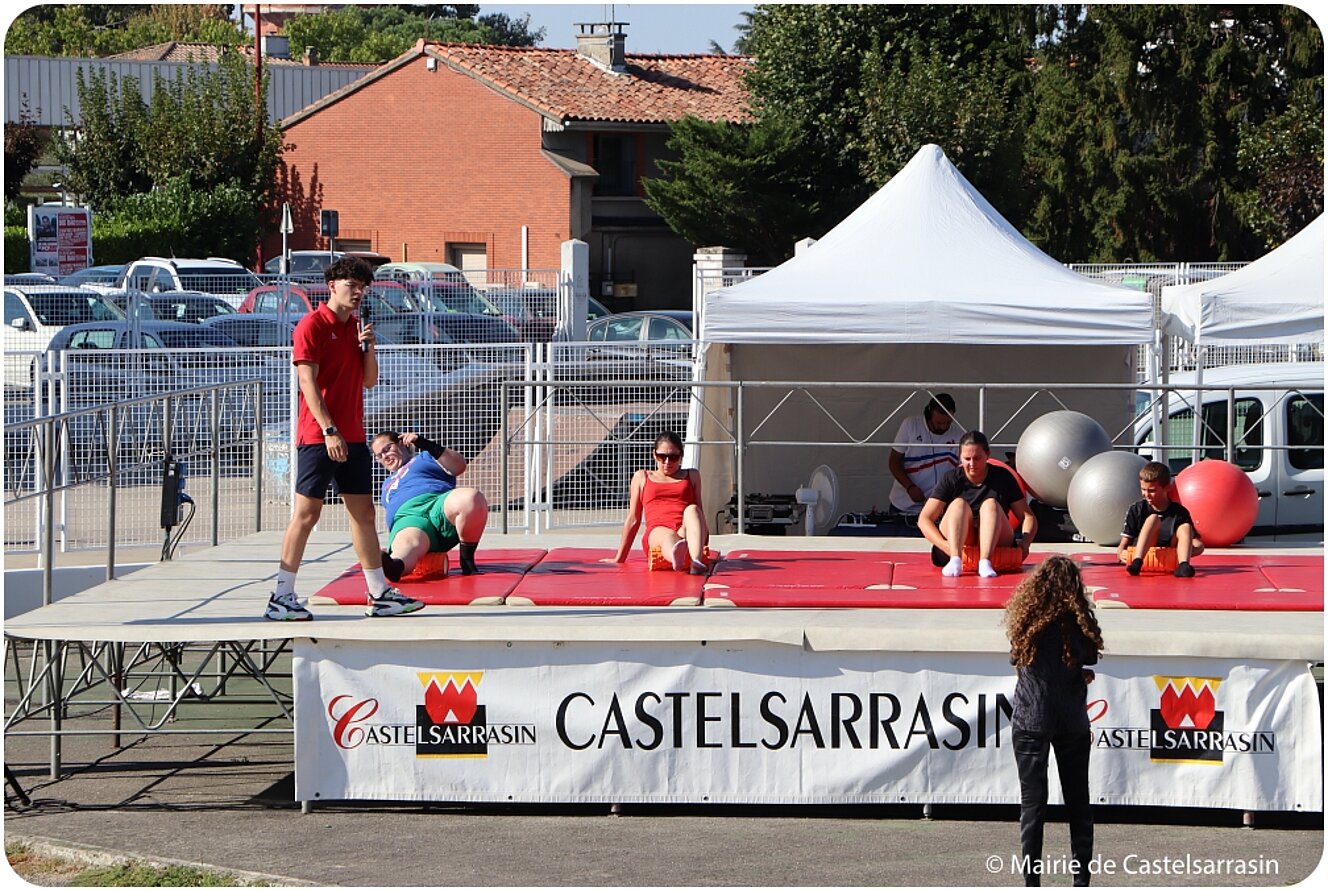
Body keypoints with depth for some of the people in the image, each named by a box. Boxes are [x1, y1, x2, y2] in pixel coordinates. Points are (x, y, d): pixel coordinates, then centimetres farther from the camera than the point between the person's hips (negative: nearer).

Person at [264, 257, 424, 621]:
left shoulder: (356, 327, 16)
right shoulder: (312, 325, -8)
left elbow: (369, 381, 18)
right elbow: (309, 383, -14)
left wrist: (369, 347, 0)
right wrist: (329, 430, -20)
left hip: (352, 436, 8)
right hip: (318, 436, -8)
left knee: (364, 512, 8)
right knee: (306, 513, -7)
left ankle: (379, 594, 12)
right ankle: (281, 597, -3)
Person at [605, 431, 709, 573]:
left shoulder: (692, 476, 28)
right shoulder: (642, 477, 25)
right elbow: (633, 519, 25)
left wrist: (704, 534, 10)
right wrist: (619, 558, 23)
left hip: (686, 534, 1)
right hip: (656, 533, -1)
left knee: (692, 509, -34)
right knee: (667, 536, -40)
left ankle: (696, 562, -60)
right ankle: (677, 558, -80)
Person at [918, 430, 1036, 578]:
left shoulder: (1002, 477, 7)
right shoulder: (951, 479, 4)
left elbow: (1028, 517, 5)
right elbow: (924, 519, -4)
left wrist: (1025, 542, -17)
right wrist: (945, 545, -22)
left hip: (995, 545, 0)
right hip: (955, 544, 0)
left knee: (991, 504, -24)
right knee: (959, 504, -24)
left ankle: (985, 562, -46)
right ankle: (955, 560, -48)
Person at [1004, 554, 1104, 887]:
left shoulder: (1027, 623, -7)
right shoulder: (1080, 623, -6)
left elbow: (1016, 661, 4)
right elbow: (1089, 665, 0)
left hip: (1030, 721, -1)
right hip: (1072, 721, 1)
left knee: (1032, 802, 3)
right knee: (1078, 801, 12)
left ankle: (1031, 880, -1)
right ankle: (1081, 875, 14)